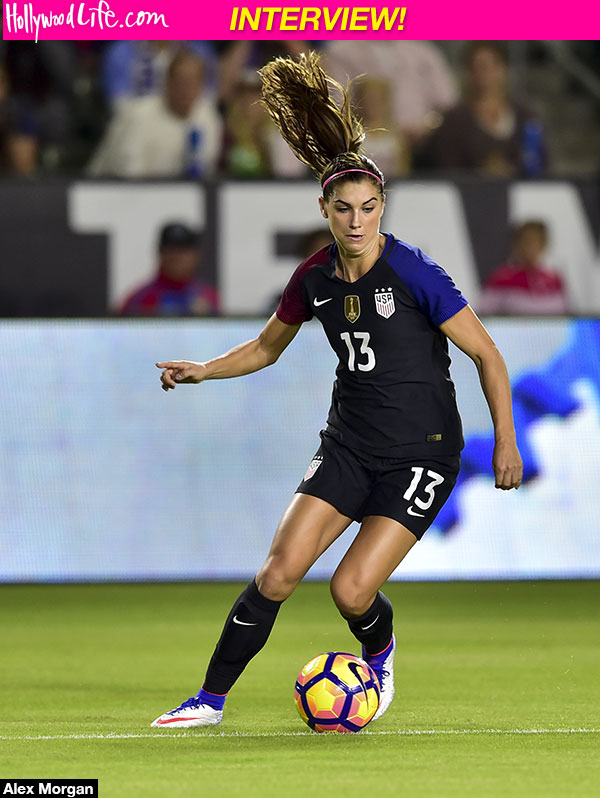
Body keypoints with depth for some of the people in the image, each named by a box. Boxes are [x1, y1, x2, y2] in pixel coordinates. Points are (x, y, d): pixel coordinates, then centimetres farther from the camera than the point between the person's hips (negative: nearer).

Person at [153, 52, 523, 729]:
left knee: (351, 590, -14)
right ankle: (211, 700, 1)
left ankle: (380, 652, 22)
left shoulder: (413, 273, -16)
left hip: (422, 454, -4)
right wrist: (204, 370, 6)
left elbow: (486, 354, -9)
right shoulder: (314, 278, 1)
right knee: (277, 574, -10)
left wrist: (505, 441, -11)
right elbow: (266, 347, 20)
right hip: (348, 445, 4)